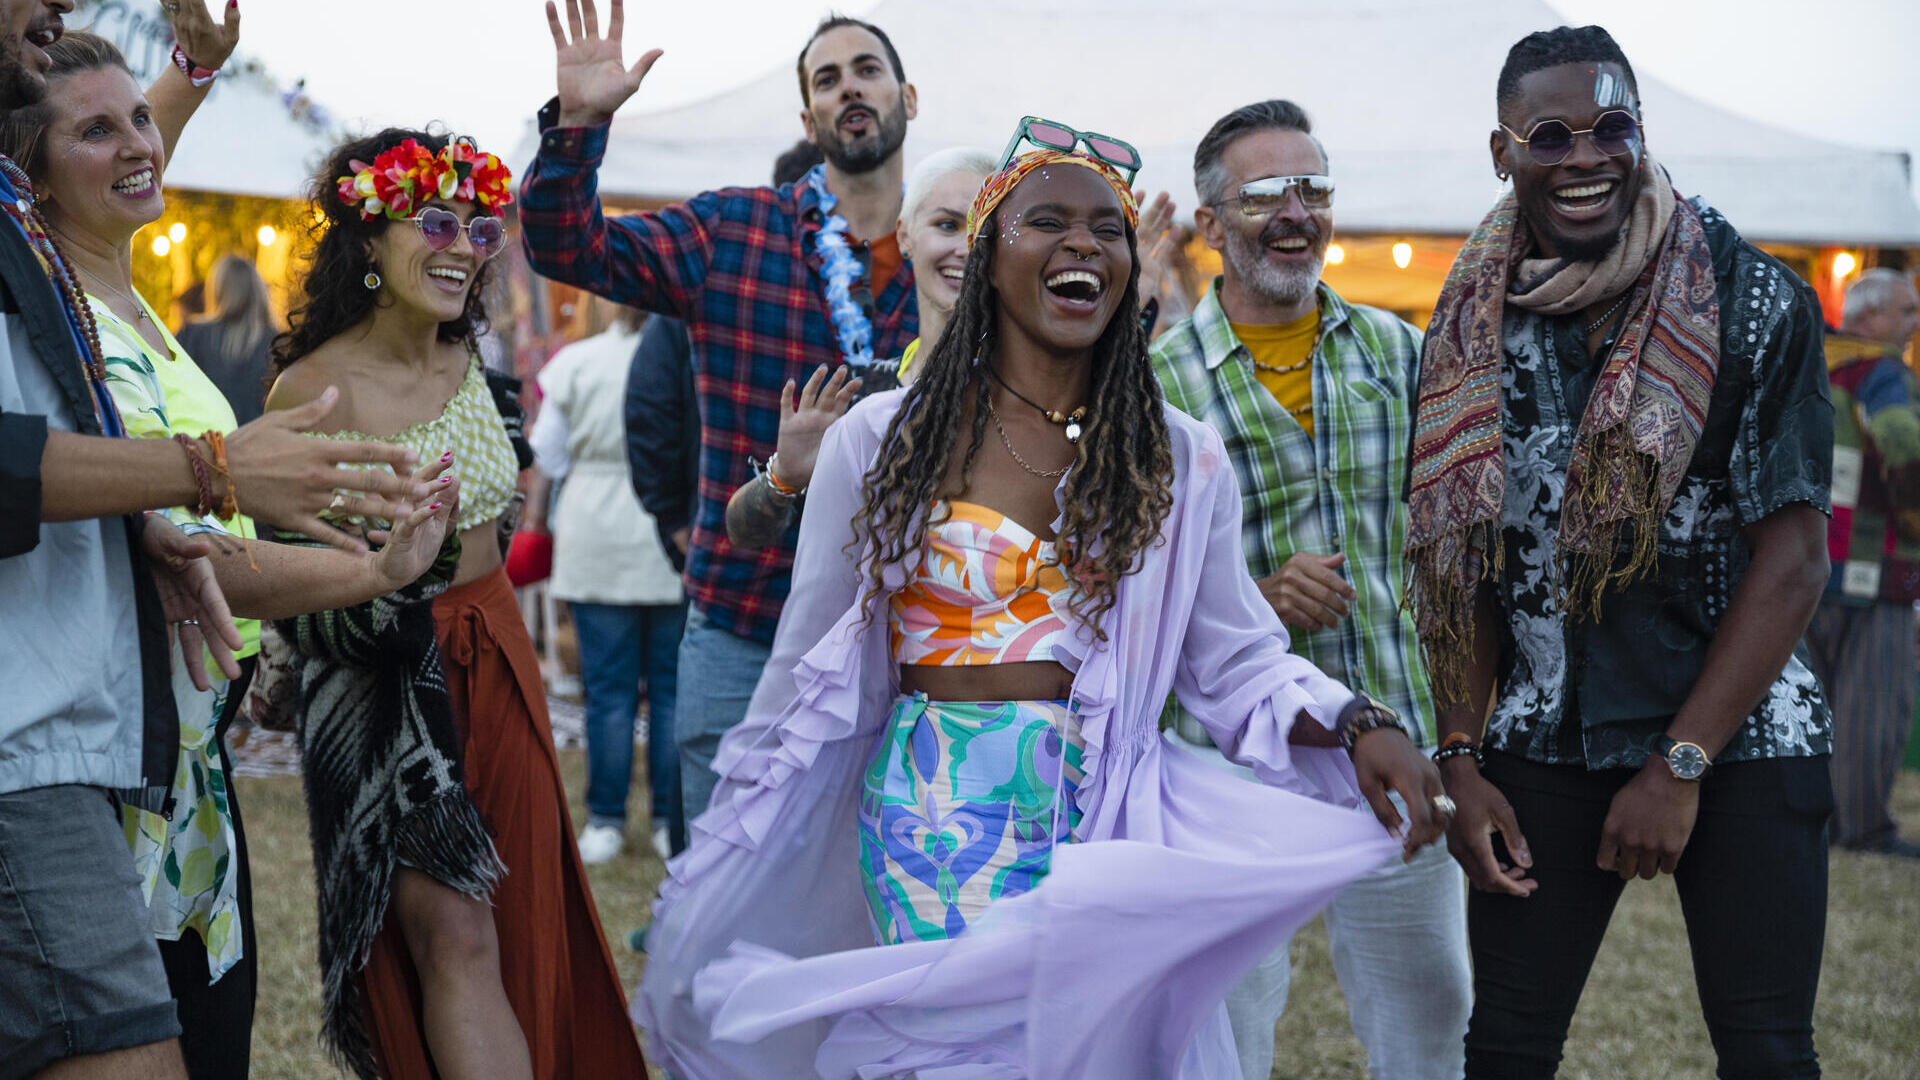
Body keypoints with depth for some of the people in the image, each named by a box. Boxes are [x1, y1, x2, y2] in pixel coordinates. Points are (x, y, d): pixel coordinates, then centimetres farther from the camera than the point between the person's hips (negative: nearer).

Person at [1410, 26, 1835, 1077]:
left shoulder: (1752, 302, -7)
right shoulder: (1471, 331, 4)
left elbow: (1793, 555, -10)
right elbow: (1459, 567, 7)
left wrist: (1678, 766, -13)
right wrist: (1462, 765, -1)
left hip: (1742, 738, -3)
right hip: (1543, 744, 3)